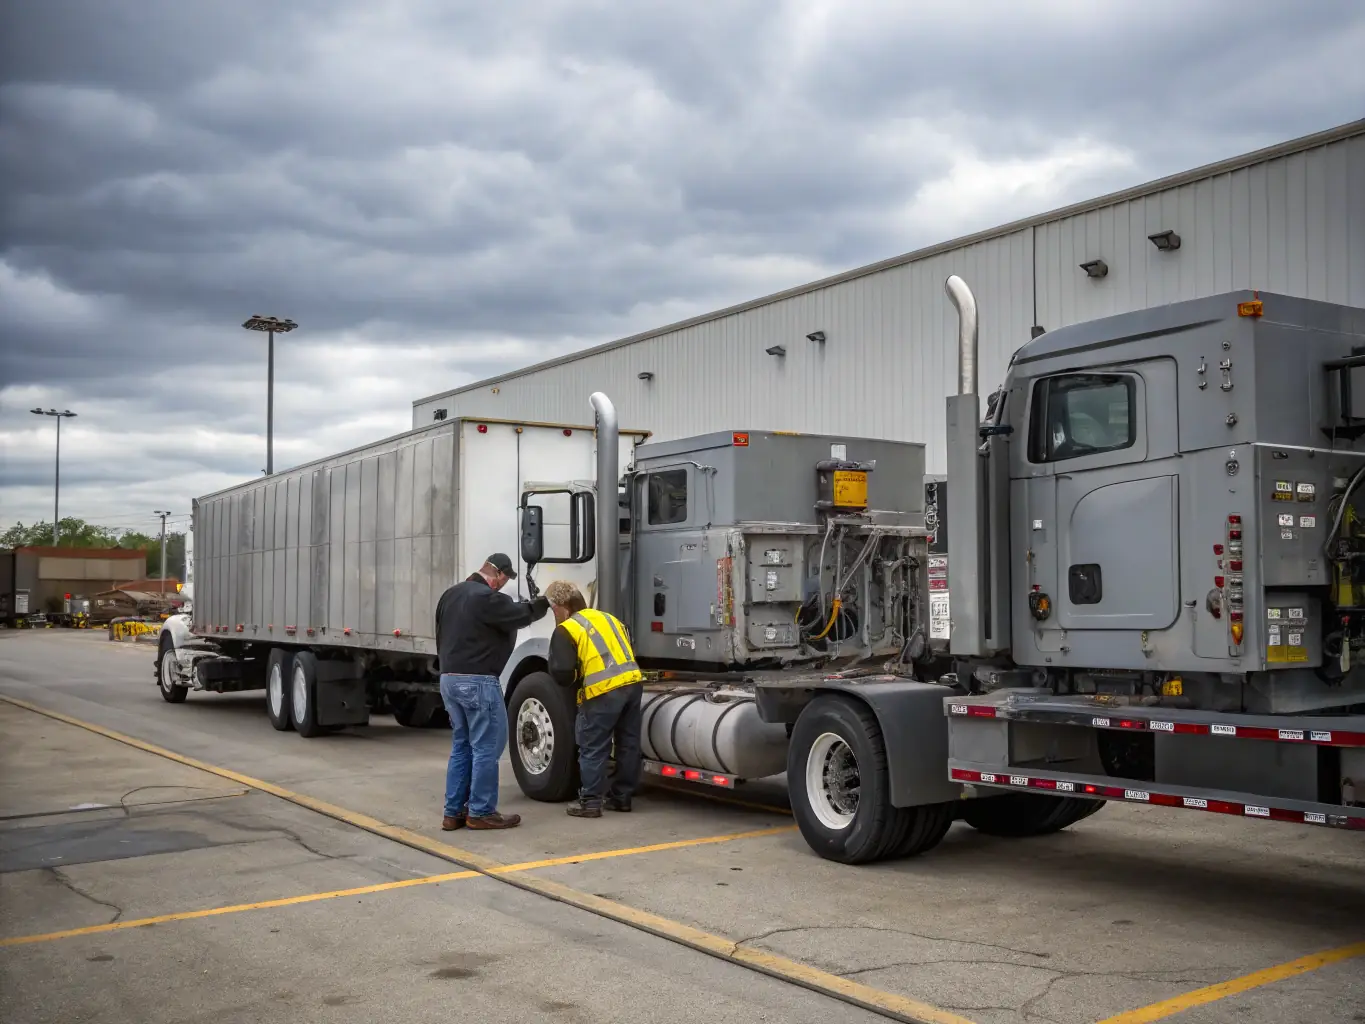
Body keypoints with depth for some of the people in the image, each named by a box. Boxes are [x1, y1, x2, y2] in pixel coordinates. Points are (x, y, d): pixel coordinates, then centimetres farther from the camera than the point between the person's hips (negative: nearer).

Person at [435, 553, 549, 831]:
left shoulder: (451, 594, 13)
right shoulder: (488, 598, -16)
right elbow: (520, 615, -11)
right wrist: (546, 602, 7)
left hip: (449, 678, 9)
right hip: (477, 681, -9)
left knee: (461, 746, 14)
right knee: (487, 746, 0)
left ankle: (453, 812, 14)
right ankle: (481, 812, 4)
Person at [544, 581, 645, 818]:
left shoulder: (566, 630, 0)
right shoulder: (608, 618, 21)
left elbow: (561, 674, -7)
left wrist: (578, 680, 12)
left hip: (603, 692, -7)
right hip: (633, 683, 7)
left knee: (593, 748, 5)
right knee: (628, 743, 15)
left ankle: (590, 801, 8)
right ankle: (621, 796, 23)